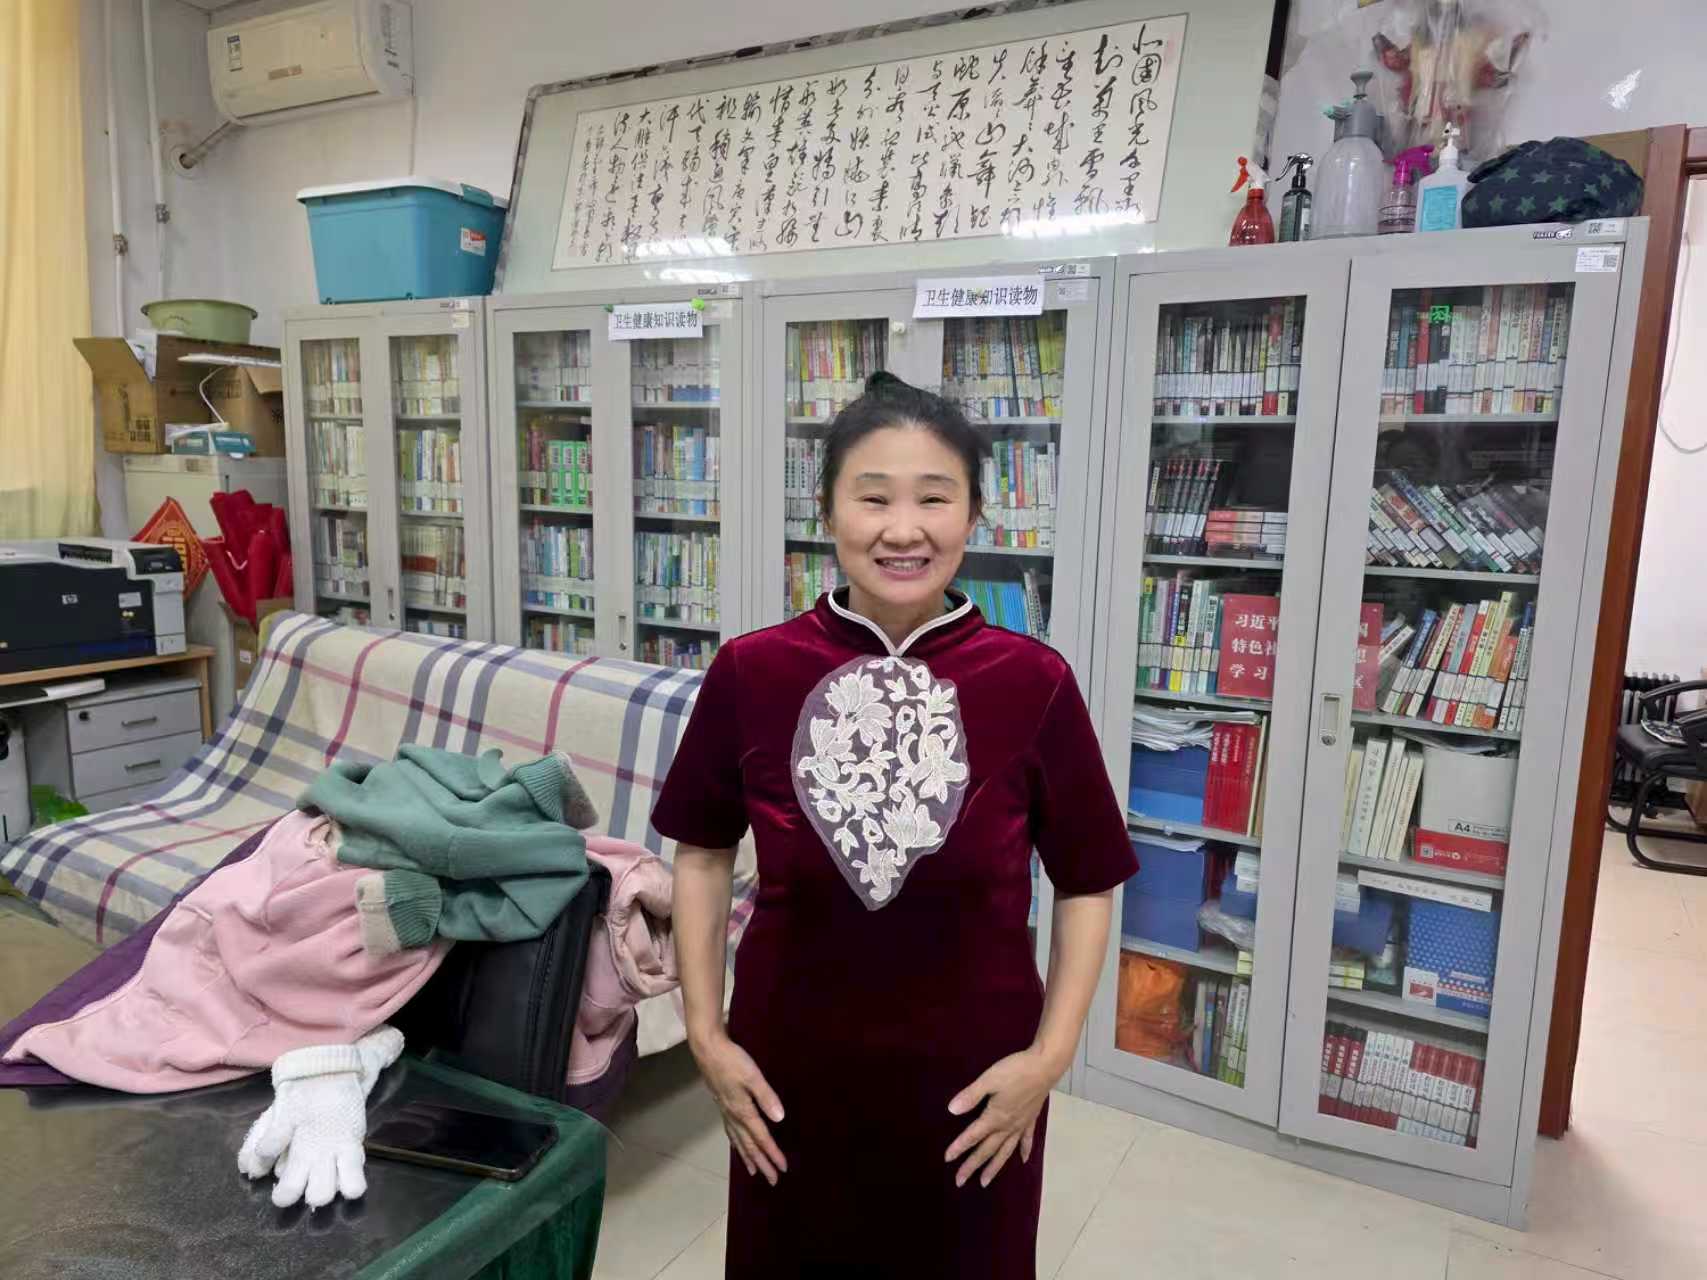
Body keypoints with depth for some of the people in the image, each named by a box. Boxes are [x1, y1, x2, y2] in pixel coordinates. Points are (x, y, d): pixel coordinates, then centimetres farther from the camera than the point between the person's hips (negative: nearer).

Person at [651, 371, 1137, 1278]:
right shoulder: (750, 672, -11)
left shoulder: (1033, 682, -14)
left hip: (972, 1080, 0)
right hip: (790, 1071, 1)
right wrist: (705, 1033, 0)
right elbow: (703, 853, 3)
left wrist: (1052, 1052, -6)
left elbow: (1088, 880, -2)